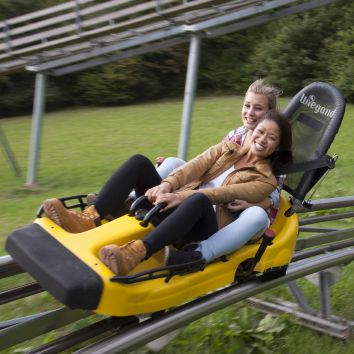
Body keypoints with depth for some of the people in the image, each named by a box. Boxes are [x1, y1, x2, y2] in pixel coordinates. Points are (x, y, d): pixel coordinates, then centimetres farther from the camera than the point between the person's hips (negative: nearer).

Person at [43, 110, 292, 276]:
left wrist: (180, 197, -25)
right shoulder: (229, 148, 18)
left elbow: (225, 194, -12)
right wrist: (166, 185, -18)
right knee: (139, 162, -15)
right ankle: (89, 219, -32)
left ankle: (133, 255, -57)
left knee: (199, 200, -41)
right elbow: (195, 167, 1)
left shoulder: (266, 181, 4)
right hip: (177, 209, 5)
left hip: (205, 228, -5)